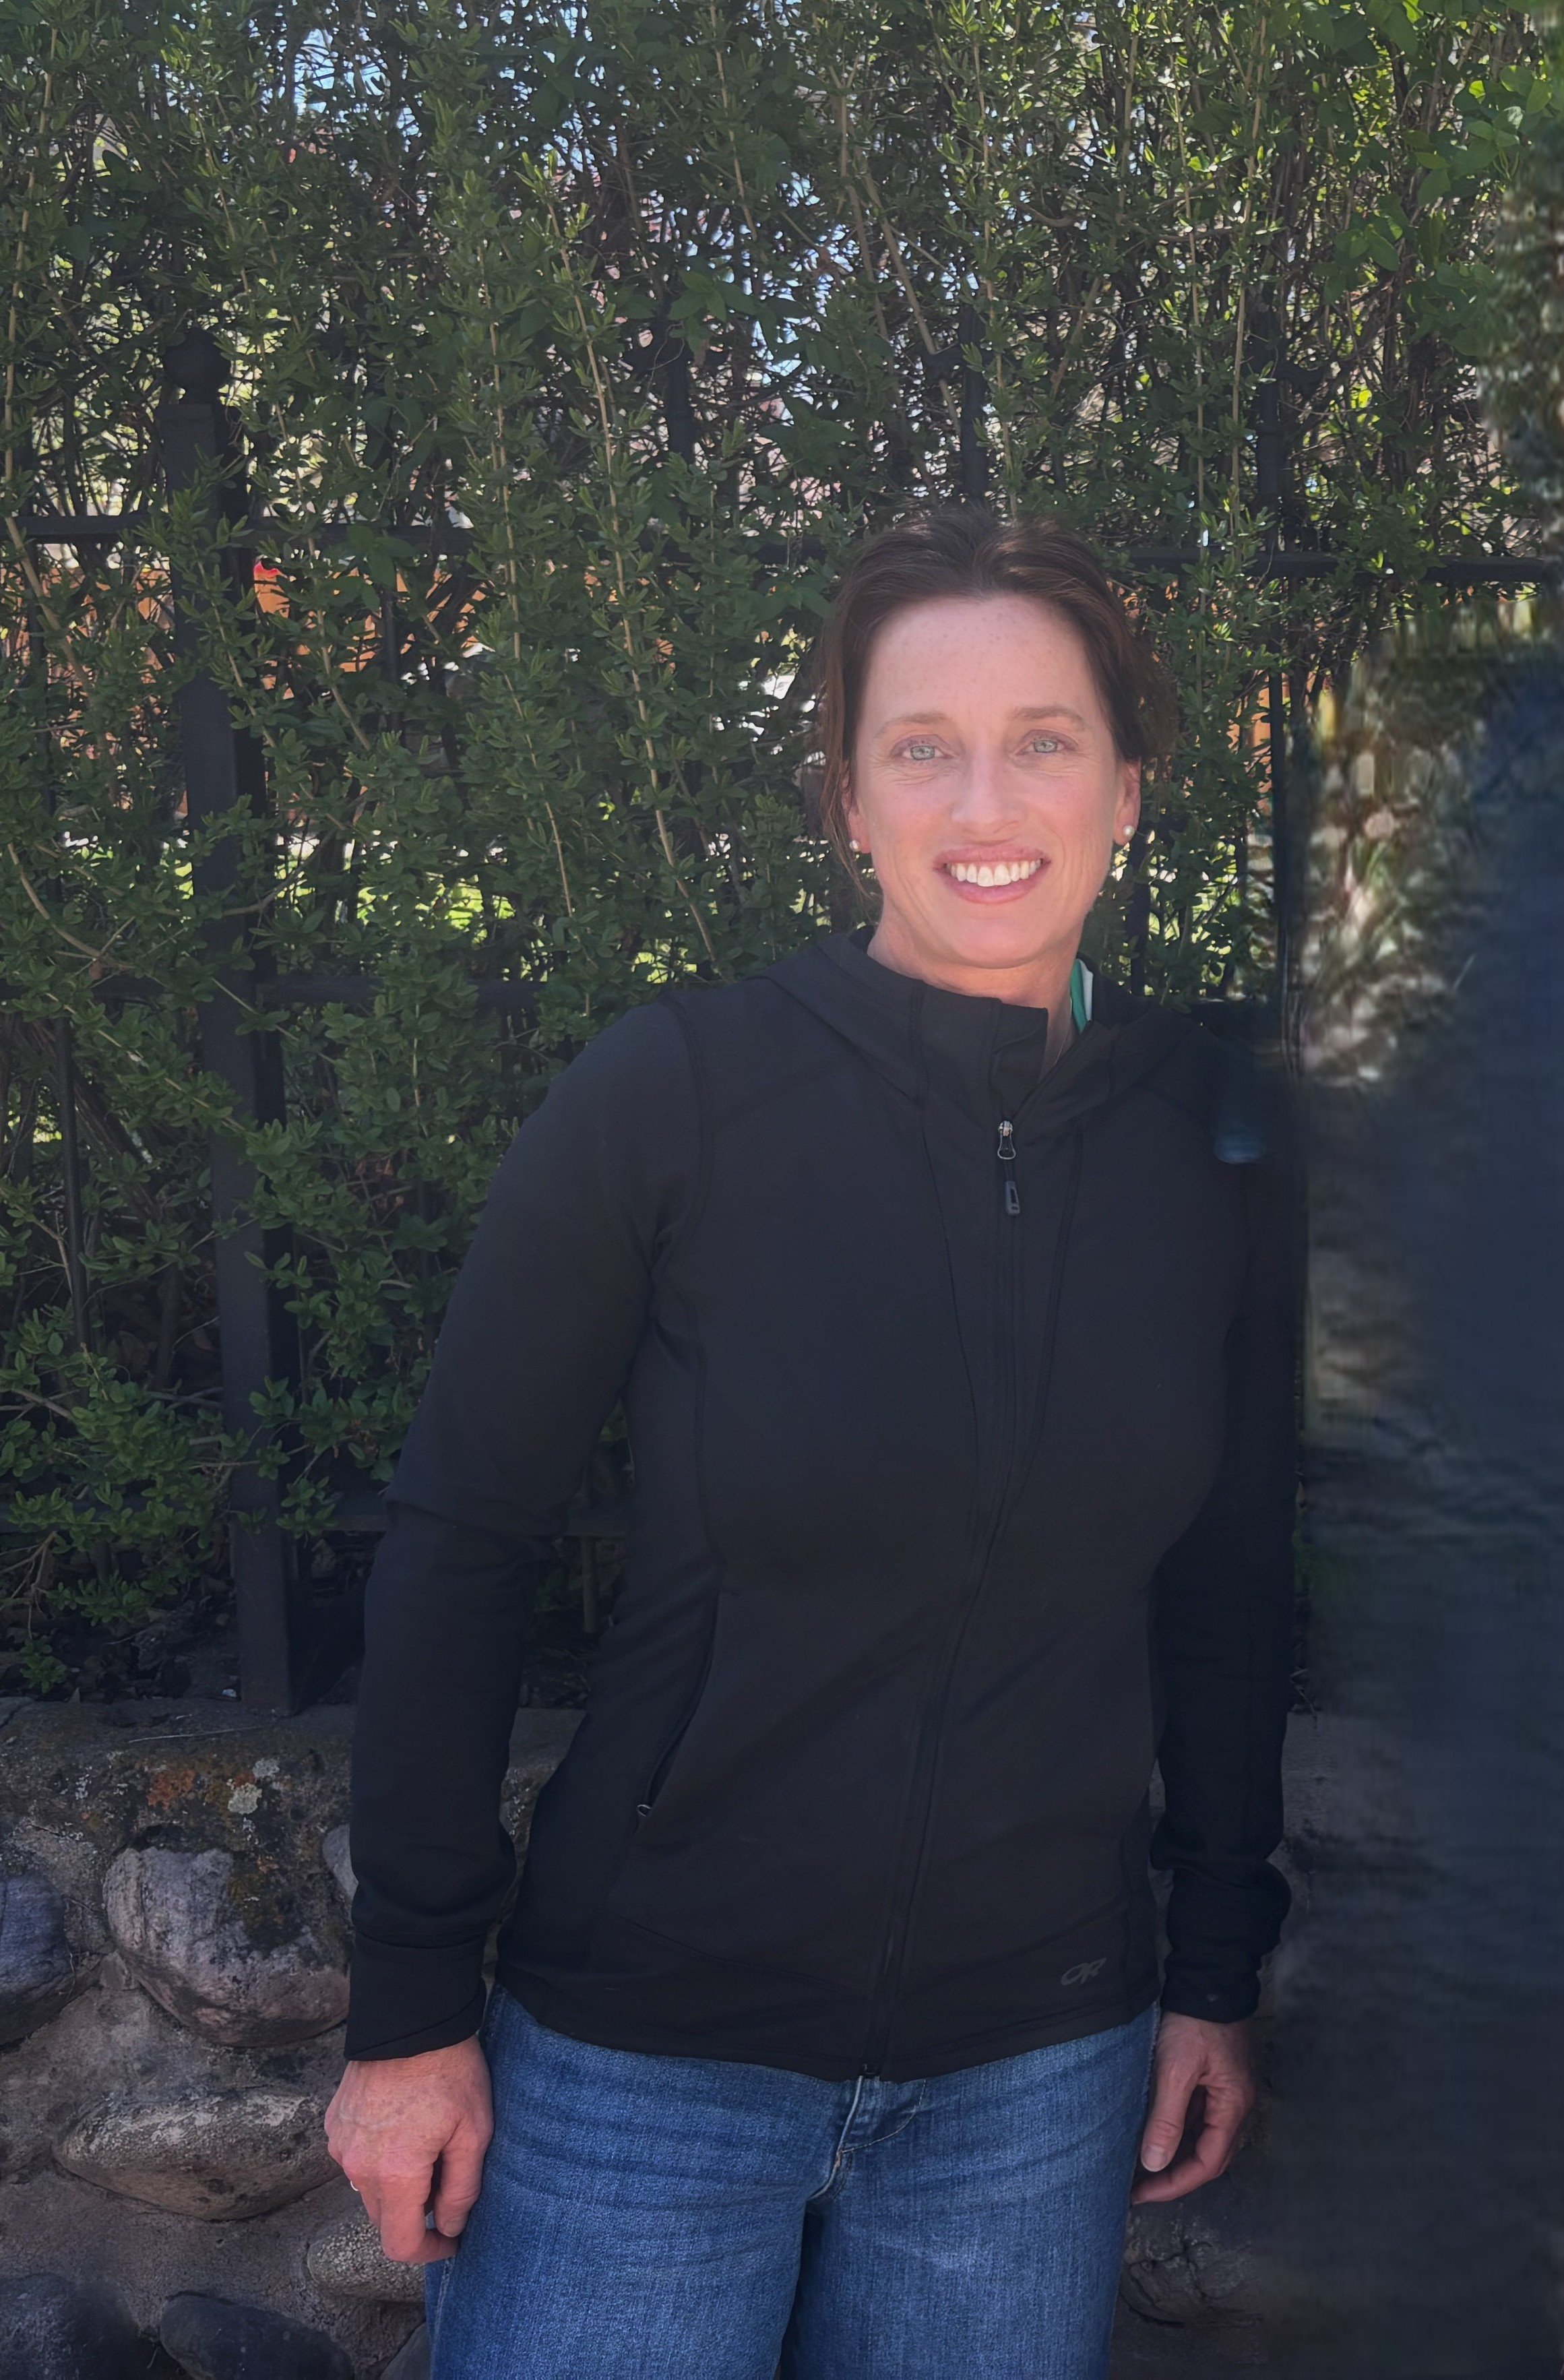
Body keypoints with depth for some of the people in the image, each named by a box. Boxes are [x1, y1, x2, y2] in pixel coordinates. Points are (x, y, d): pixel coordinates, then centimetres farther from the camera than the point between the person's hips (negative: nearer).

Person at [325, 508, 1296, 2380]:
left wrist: (1220, 1969, 8)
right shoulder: (669, 1097, -15)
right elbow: (457, 1542, -9)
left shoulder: (1210, 1137, -4)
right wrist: (411, 2006, -7)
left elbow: (1228, 1579, 5)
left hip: (1035, 2065, 3)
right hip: (646, 2056, -2)